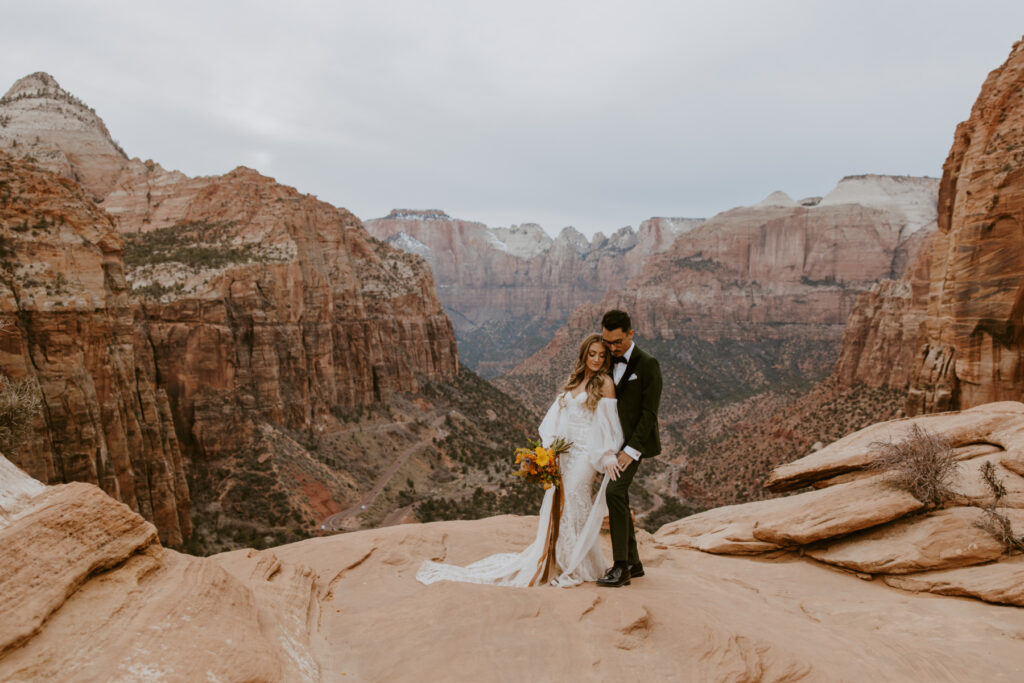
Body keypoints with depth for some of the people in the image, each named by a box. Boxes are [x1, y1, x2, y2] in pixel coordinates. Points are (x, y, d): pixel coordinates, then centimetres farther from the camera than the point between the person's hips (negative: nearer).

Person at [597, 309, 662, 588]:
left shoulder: (647, 364, -10)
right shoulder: (608, 362, 10)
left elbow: (649, 412, -14)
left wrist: (631, 450, -19)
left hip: (634, 442, -7)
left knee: (615, 492, -21)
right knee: (619, 499, 10)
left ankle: (621, 565, -13)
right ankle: (633, 562, 22)